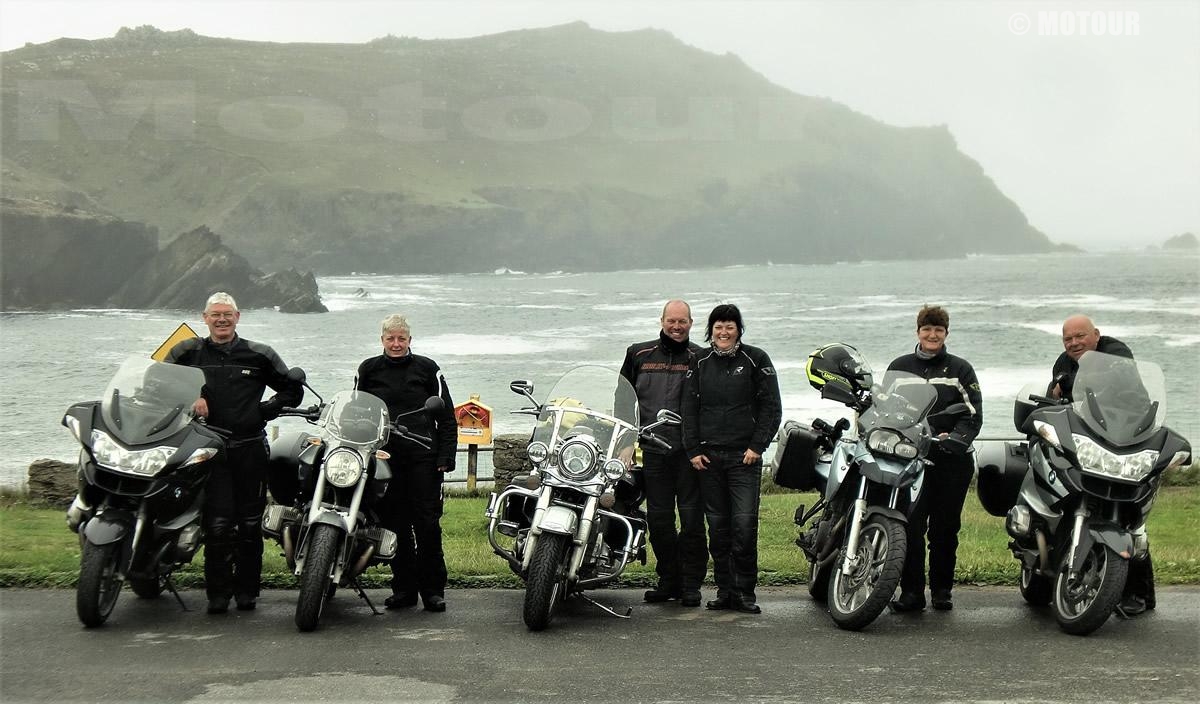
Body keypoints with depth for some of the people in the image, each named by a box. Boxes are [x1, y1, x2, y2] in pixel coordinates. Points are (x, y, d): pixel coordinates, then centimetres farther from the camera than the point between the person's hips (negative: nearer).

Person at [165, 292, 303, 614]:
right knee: (217, 523, -9)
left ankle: (247, 589, 15)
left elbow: (293, 391, 15)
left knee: (250, 523, 4)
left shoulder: (259, 355, 9)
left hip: (250, 447, 1)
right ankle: (218, 592, 0)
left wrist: (265, 410, 1)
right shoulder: (187, 352, 9)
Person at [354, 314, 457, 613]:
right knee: (396, 524, 4)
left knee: (427, 523, -4)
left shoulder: (427, 369, 6)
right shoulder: (368, 370, 10)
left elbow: (446, 417, 6)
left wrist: (446, 457, -3)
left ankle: (433, 589, 3)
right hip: (385, 457, 2)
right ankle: (403, 588, 12)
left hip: (423, 457, -2)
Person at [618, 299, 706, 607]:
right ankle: (668, 580, 18)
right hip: (652, 450, 2)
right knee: (658, 518, 6)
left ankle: (691, 584, 8)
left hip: (689, 451, -2)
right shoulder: (638, 355, 10)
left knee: (692, 518, -1)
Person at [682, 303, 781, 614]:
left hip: (744, 456, -3)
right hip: (708, 457, 3)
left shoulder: (756, 360, 3)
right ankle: (724, 589, 11)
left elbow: (772, 407, 2)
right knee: (717, 526, 5)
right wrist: (693, 449, 4)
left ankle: (745, 591, -2)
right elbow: (689, 409, 13)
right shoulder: (700, 362, 12)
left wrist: (757, 446, -6)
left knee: (744, 524, -9)